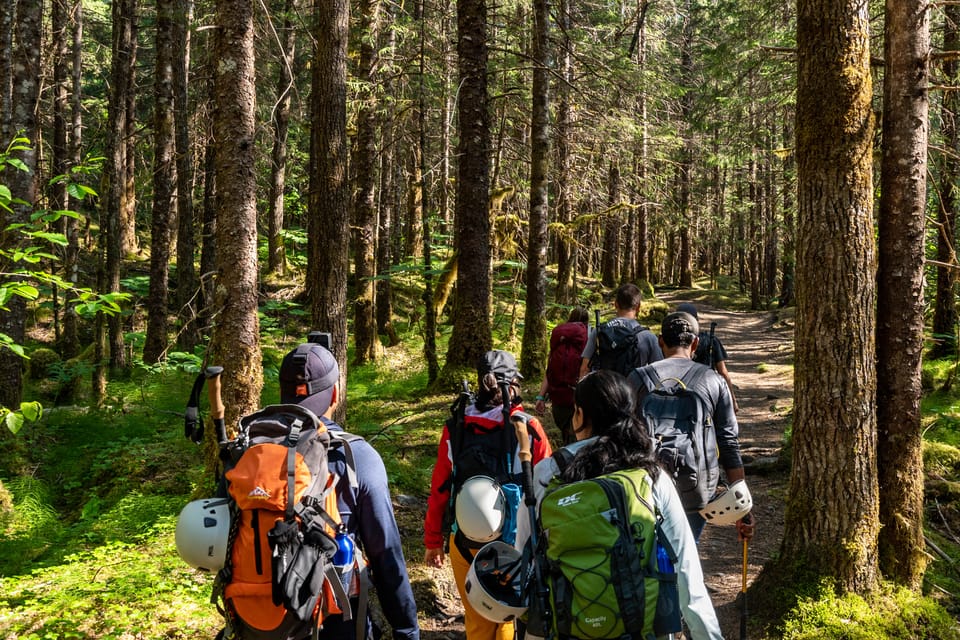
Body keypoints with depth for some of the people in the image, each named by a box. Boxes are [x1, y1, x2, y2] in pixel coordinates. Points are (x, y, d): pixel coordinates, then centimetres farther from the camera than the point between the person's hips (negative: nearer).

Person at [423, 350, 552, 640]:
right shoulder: (529, 428, -15)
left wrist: (433, 541, 8)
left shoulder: (455, 429, -9)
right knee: (509, 616, 20)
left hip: (465, 541, 2)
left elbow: (439, 489, -4)